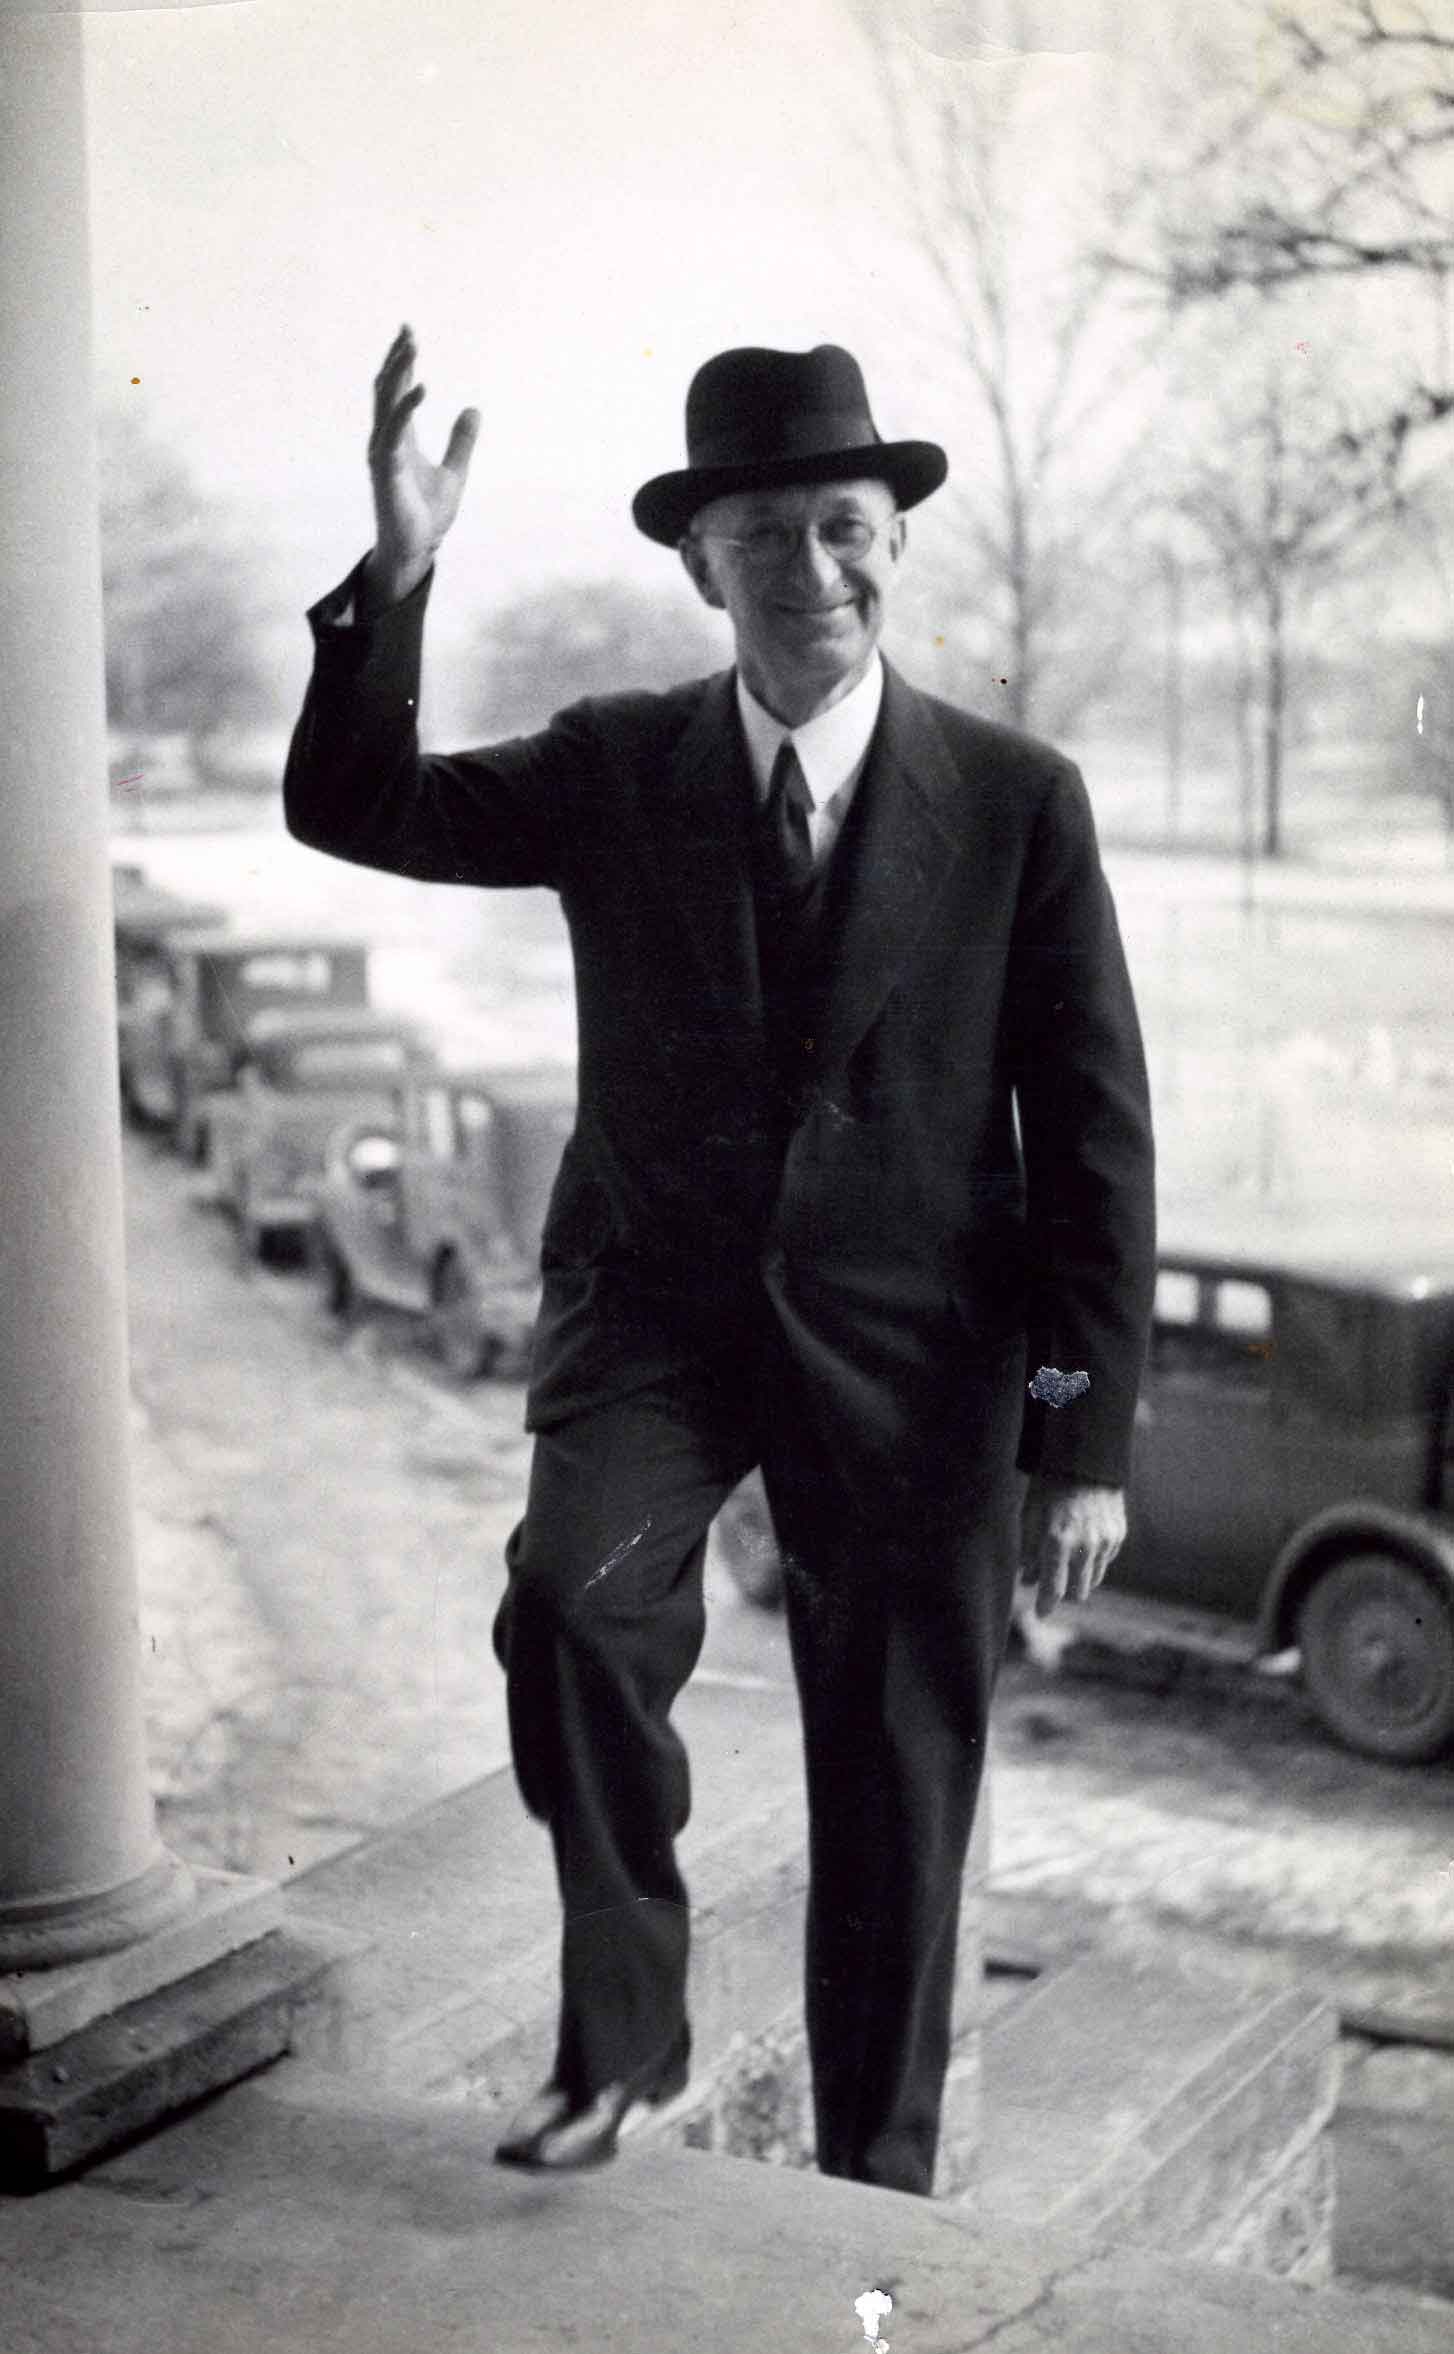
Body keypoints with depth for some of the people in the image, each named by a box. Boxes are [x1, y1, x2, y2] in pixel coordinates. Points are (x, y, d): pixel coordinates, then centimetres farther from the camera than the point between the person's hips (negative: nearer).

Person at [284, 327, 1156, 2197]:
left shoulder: (1017, 802, -4)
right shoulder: (611, 773, 2)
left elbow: (1094, 1133, -3)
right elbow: (350, 809, -5)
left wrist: (1085, 1437, -6)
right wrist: (397, 574, -20)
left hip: (907, 1338, 0)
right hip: (655, 1304, 1)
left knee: (898, 1777, 7)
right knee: (572, 1596, -27)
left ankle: (876, 2179, 27)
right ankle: (618, 2022, -4)